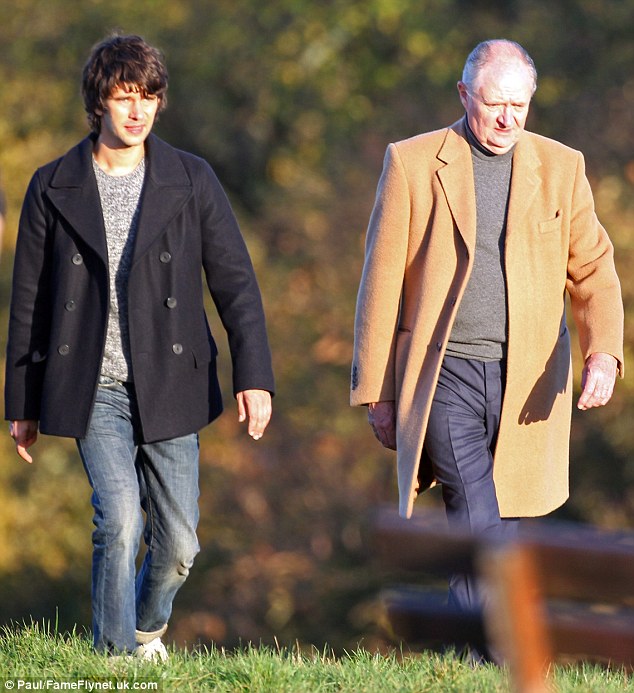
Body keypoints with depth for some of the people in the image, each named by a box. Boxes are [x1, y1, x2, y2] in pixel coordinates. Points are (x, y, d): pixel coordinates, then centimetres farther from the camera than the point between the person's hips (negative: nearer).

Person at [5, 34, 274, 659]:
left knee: (177, 543, 3)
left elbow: (235, 283, 3)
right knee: (119, 520, -19)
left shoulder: (192, 181, 3)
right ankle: (117, 658, -6)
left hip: (169, 389, 1)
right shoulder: (54, 188, 3)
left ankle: (147, 629, 34)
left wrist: (254, 375, -6)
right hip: (93, 393, -1)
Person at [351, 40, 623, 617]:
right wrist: (377, 392, 2)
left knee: (499, 524, 7)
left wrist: (603, 352, -13)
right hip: (444, 375, -3)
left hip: (527, 384, 3)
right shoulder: (412, 164, 1)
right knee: (481, 527, -17)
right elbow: (381, 282, 4)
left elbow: (593, 270, 7)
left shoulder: (561, 168, 8)